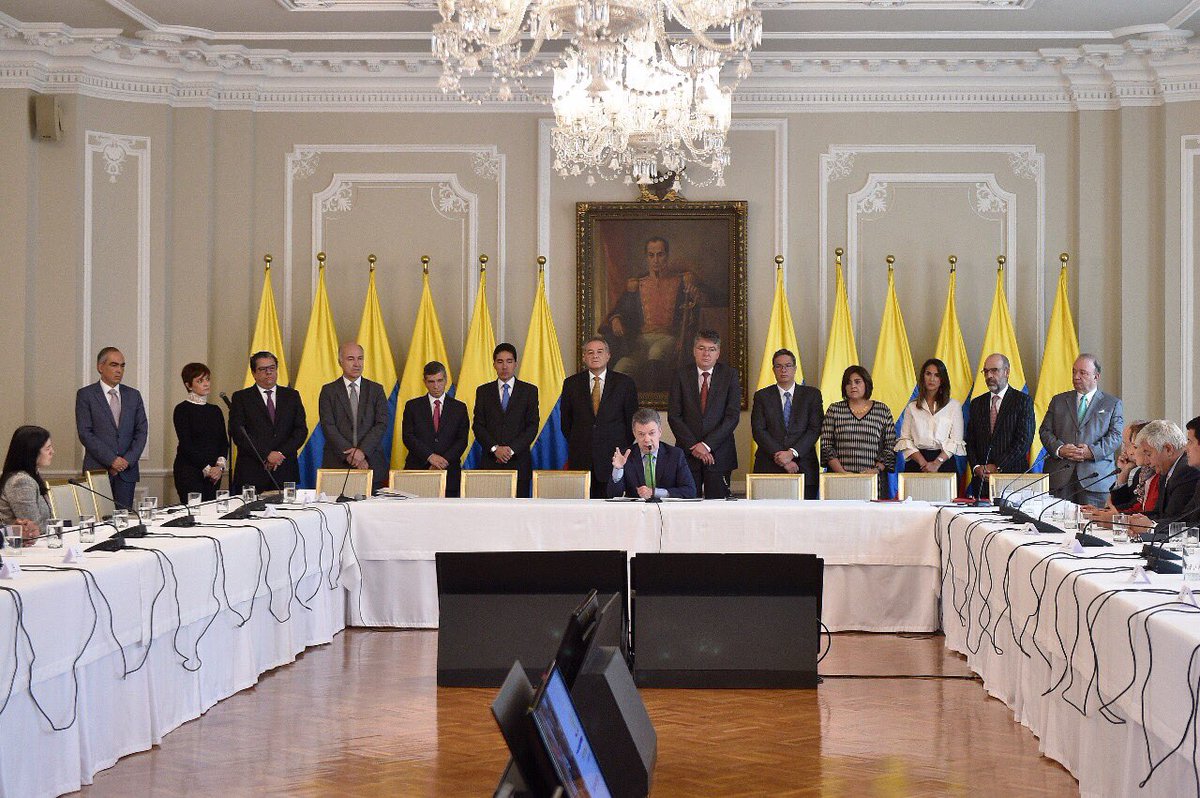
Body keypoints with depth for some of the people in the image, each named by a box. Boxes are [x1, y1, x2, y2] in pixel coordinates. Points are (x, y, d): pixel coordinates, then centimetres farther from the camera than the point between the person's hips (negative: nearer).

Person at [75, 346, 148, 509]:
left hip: (127, 470, 3)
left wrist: (129, 459, -5)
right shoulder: (86, 395, 1)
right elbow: (85, 433, -6)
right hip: (97, 469, -3)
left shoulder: (133, 395, 13)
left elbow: (141, 431, 10)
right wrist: (111, 460, -12)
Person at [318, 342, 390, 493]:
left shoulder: (376, 390, 11)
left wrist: (363, 451, -13)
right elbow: (328, 427, -2)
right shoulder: (328, 391, 7)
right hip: (338, 464, -1)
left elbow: (382, 424, 1)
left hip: (372, 464, 1)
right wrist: (349, 454, -12)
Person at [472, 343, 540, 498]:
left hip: (518, 460, -1)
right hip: (490, 461, 1)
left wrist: (511, 449, -9)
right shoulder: (483, 391, 12)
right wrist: (495, 448, -9)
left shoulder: (529, 391, 8)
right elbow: (478, 425, 6)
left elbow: (533, 425, 2)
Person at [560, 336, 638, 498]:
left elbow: (631, 419, 8)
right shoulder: (571, 383, 8)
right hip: (581, 459, 1)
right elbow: (565, 420, 16)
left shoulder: (625, 382, 4)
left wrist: (623, 447, 7)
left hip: (613, 457, -1)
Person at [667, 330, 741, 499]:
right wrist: (693, 446, -9)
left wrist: (707, 445, -11)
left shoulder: (730, 375, 3)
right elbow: (673, 416, 1)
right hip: (687, 453, 0)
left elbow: (733, 415, -4)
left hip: (719, 454, 0)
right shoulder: (681, 376, 5)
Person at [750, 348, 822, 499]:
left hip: (803, 468, 0)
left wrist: (792, 453, -12)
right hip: (769, 468, 0)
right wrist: (780, 457, -10)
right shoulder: (762, 396, 10)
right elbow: (758, 431, 1)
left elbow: (815, 429, 0)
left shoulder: (812, 394, 10)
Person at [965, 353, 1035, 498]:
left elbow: (1024, 441, -8)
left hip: (1013, 476, -3)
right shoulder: (977, 403, 15)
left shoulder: (1023, 400, 1)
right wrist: (976, 467, -5)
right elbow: (970, 441, 12)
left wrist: (998, 467, -12)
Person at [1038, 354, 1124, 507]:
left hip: (1095, 477, -2)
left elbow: (1116, 436, 0)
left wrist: (1092, 451, -15)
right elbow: (1045, 431, 10)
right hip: (1060, 476, 2)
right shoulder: (1059, 401, 18)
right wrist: (1059, 449, -9)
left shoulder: (1113, 404, 11)